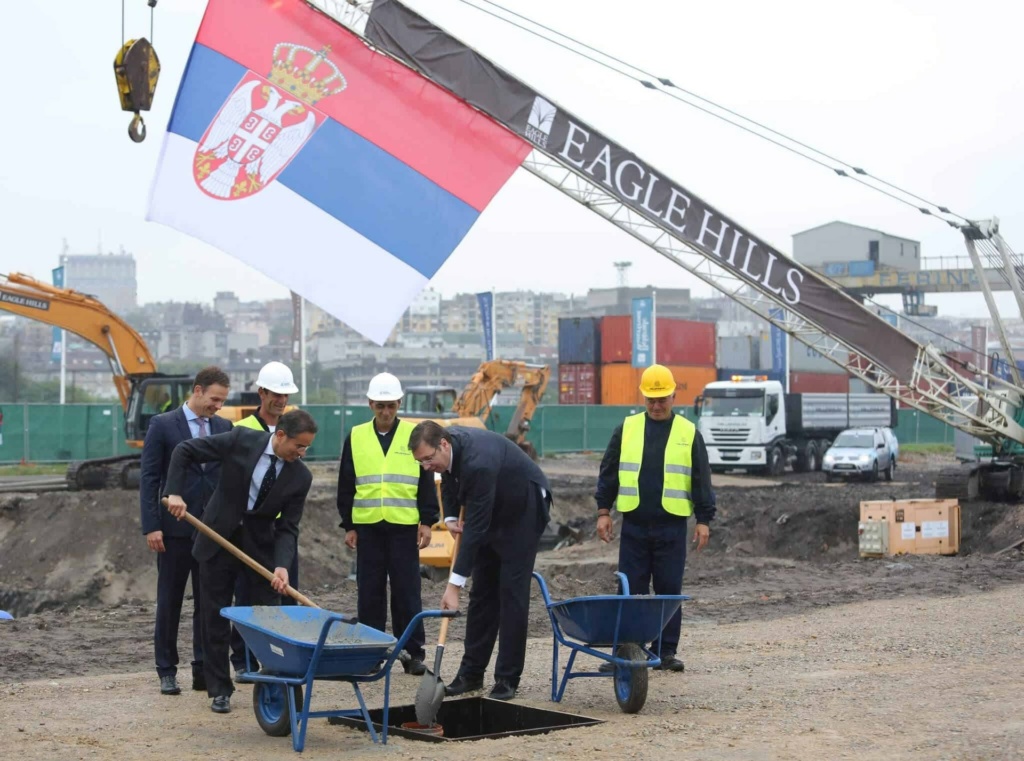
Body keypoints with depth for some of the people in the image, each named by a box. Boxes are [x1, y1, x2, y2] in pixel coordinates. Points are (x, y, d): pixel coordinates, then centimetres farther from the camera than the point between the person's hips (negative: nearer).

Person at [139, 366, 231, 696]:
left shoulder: (224, 427, 8)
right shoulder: (162, 425, -3)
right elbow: (148, 478, -5)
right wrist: (151, 526, -11)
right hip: (175, 529, -3)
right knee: (169, 602, 4)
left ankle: (204, 669, 11)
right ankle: (167, 671, 12)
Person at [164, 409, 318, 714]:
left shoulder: (301, 477, -11)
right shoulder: (242, 440, -16)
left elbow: (287, 527, -9)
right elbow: (184, 451, -10)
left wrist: (282, 565, -25)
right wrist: (174, 492, -20)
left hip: (261, 544, 1)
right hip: (219, 539, -1)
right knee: (215, 618, 4)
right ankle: (220, 690, 13)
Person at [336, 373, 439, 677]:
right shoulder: (355, 438, 6)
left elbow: (426, 483, 4)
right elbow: (346, 486, 9)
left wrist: (427, 522, -1)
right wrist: (348, 526, 5)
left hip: (404, 526, -1)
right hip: (367, 526, 1)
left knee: (407, 591, 1)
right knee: (370, 592, 5)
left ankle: (412, 652, 7)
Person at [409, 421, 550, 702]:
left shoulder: (478, 463, -38)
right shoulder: (447, 446, -12)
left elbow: (476, 527, -38)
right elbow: (450, 478, 13)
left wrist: (454, 586, -38)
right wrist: (450, 517, -5)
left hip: (523, 511, -8)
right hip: (493, 510, 8)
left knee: (512, 593, -10)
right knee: (482, 592, 7)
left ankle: (507, 679, -5)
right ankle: (471, 673, 11)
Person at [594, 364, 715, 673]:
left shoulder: (688, 433, 5)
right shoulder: (627, 429, 7)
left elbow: (701, 480, 6)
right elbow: (608, 472, 10)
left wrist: (704, 520, 1)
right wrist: (603, 511, 4)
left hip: (671, 527, -1)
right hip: (634, 525, 1)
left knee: (669, 590, 3)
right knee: (631, 590, 2)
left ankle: (666, 651, 11)